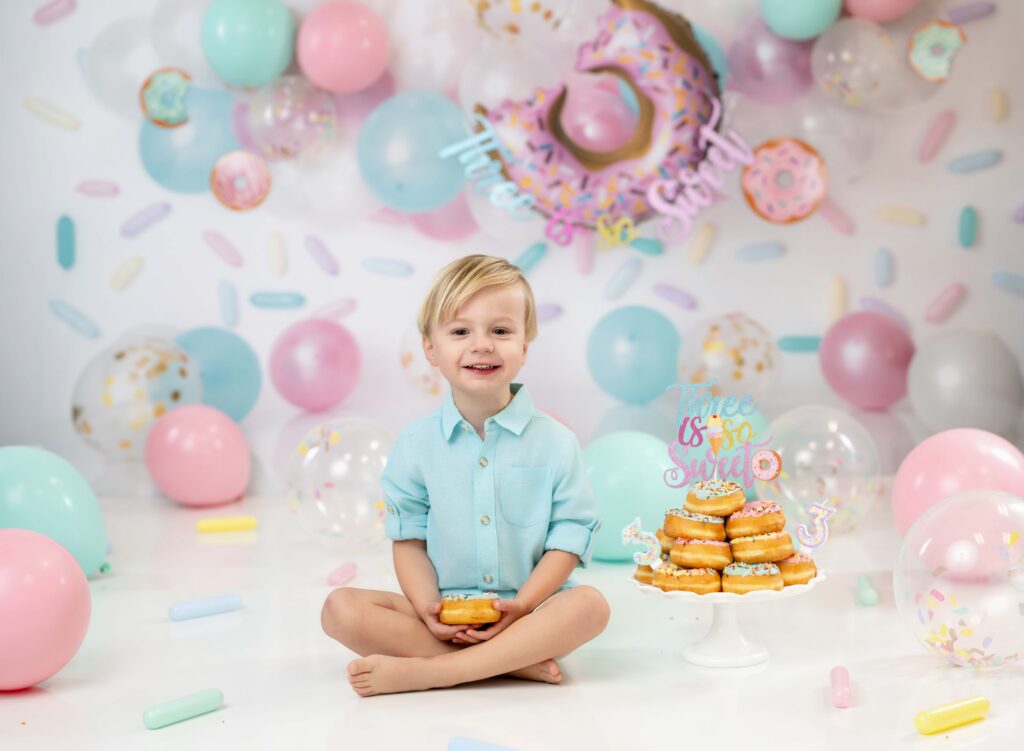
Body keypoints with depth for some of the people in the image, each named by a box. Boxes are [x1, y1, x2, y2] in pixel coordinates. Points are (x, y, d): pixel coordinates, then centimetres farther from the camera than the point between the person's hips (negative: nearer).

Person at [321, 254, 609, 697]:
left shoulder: (555, 443, -1)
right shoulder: (416, 445, 3)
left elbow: (568, 539, -4)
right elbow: (408, 540, 2)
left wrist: (522, 605, -18)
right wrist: (428, 608, -15)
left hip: (529, 612, -1)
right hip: (443, 614, 1)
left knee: (589, 605, -31)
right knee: (341, 610, -21)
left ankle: (423, 671, -30)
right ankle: (517, 662, -26)